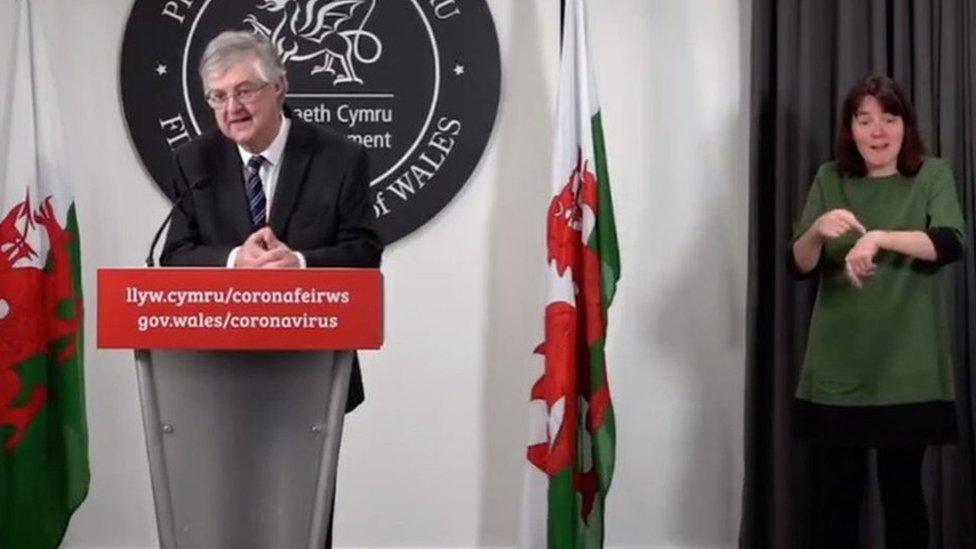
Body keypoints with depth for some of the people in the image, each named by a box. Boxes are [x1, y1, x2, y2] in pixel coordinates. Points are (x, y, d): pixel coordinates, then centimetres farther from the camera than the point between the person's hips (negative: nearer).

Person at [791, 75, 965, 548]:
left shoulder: (933, 176, 1)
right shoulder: (829, 180, 6)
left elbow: (952, 243, -17)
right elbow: (800, 265, 1)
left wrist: (880, 237, -32)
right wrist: (818, 230, -20)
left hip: (907, 370, -1)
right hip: (836, 370, 1)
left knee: (903, 491, 7)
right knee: (834, 493, 3)